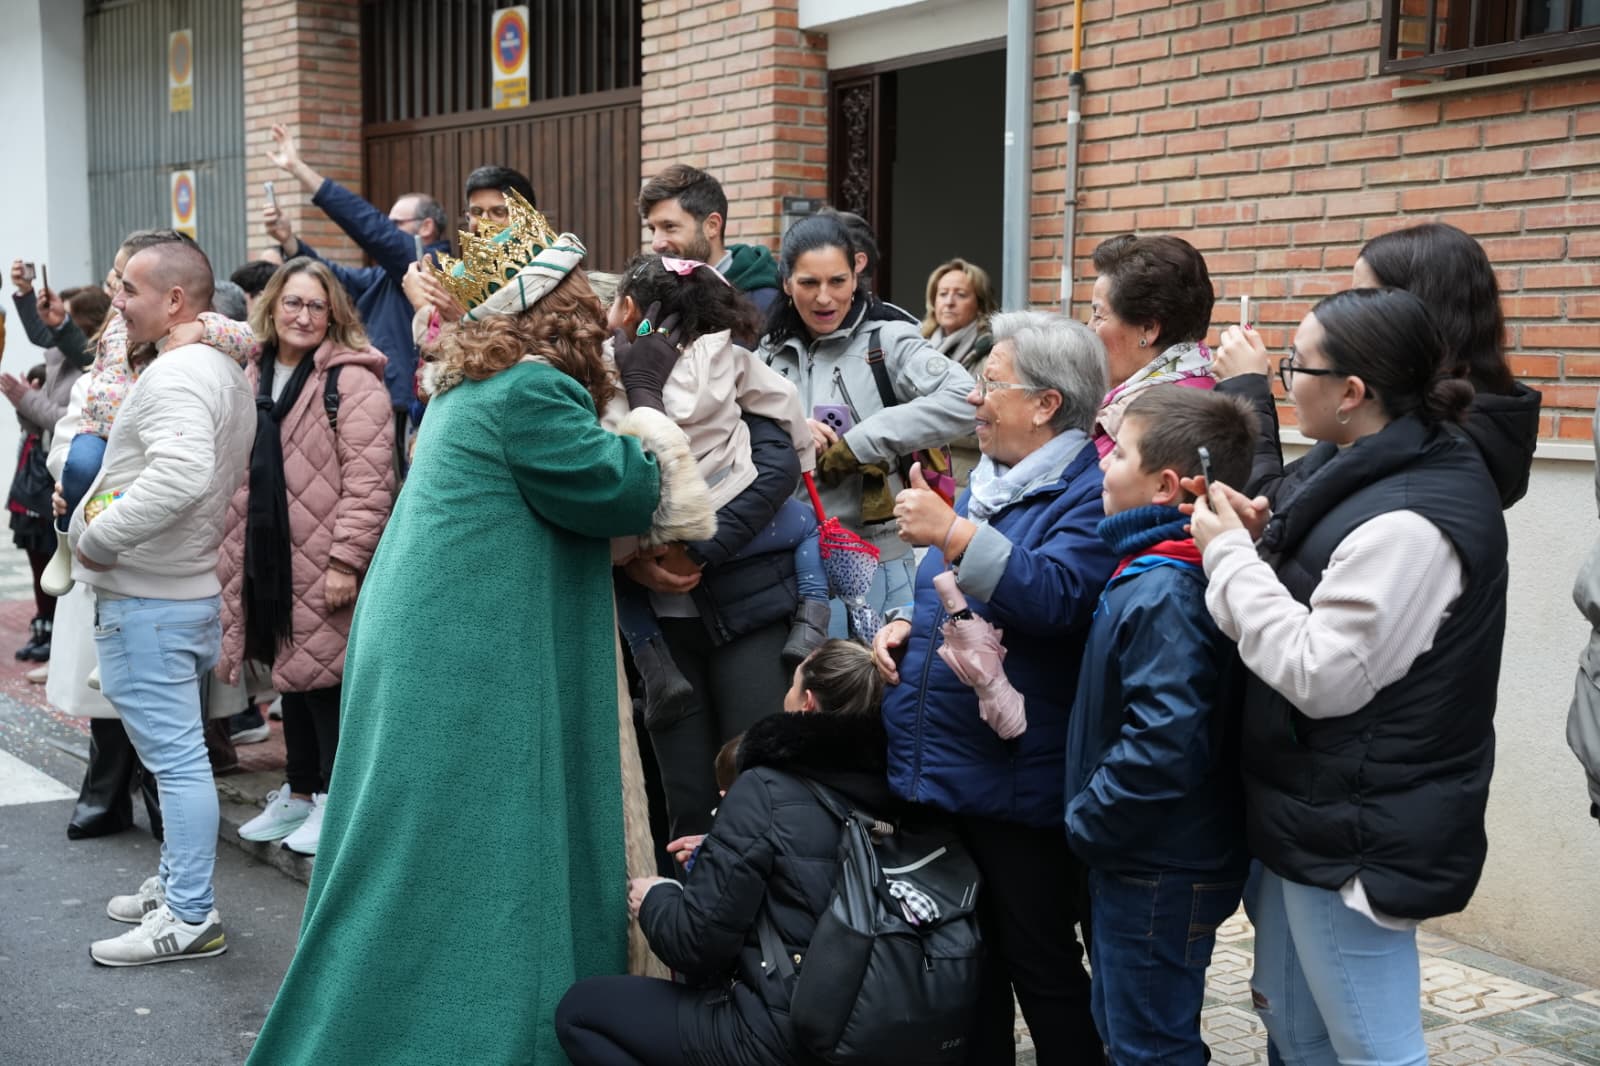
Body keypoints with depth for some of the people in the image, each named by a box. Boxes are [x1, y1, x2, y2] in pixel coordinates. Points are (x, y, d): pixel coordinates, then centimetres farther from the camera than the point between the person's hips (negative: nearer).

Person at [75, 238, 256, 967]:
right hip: (188, 587, 10)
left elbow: (180, 475, -35)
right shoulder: (224, 370, 14)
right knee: (177, 752, 17)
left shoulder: (175, 374, -18)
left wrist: (98, 536, -23)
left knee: (175, 756, -5)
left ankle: (190, 918, 1)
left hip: (146, 601, -10)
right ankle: (175, 886, 28)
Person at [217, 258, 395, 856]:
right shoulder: (254, 378, 15)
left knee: (323, 675, -3)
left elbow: (367, 480, -17)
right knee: (290, 672, 16)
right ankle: (299, 791, 28)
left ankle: (335, 799, 11)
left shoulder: (351, 380, -10)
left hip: (322, 565, -7)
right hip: (266, 556, 8)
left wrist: (347, 559, -21)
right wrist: (231, 549, 17)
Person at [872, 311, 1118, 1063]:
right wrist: (906, 622, 5)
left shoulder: (1088, 494, -14)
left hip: (1017, 787, -8)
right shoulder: (992, 481, 13)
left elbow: (1057, 597, -31)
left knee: (1041, 969, 7)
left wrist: (953, 535, -33)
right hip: (938, 773, 9)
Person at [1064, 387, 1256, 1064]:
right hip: (1144, 861, 10)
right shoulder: (1151, 570, 6)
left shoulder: (1165, 595, -26)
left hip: (1158, 874, -10)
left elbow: (1164, 746, -34)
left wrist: (1087, 822, -19)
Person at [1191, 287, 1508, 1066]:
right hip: (1318, 813, 10)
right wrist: (1263, 540, 0)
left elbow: (1320, 676, -24)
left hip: (1357, 832, -10)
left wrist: (1231, 556, -17)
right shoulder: (1375, 473, 7)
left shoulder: (1408, 524, -25)